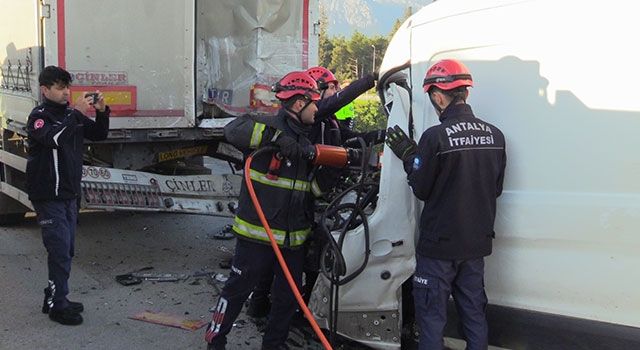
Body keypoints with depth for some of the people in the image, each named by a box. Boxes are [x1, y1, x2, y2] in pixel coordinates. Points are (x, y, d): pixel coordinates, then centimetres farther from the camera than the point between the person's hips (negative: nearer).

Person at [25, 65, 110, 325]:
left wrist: (102, 112, -5)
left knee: (66, 250, 13)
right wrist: (78, 113, -31)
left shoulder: (71, 114, 11)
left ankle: (54, 298, 25)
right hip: (48, 196, -8)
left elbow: (99, 135, 12)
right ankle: (57, 306, 0)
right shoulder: (39, 117, -10)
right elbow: (54, 138, -30)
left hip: (69, 194, 8)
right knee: (60, 250, -9)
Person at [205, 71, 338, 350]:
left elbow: (315, 188, 12)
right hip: (257, 233, -7)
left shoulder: (306, 141, 14)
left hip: (294, 238, 7)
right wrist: (276, 137, -34)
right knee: (237, 290, 6)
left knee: (289, 296, 15)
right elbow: (234, 130, -29)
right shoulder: (270, 127, -9)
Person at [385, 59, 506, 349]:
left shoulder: (435, 137, -20)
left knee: (431, 315, 5)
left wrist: (407, 156, 2)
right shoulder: (494, 135, 0)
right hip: (477, 242, 6)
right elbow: (496, 189, 10)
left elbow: (421, 190, -11)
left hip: (439, 244, -6)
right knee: (474, 313, 16)